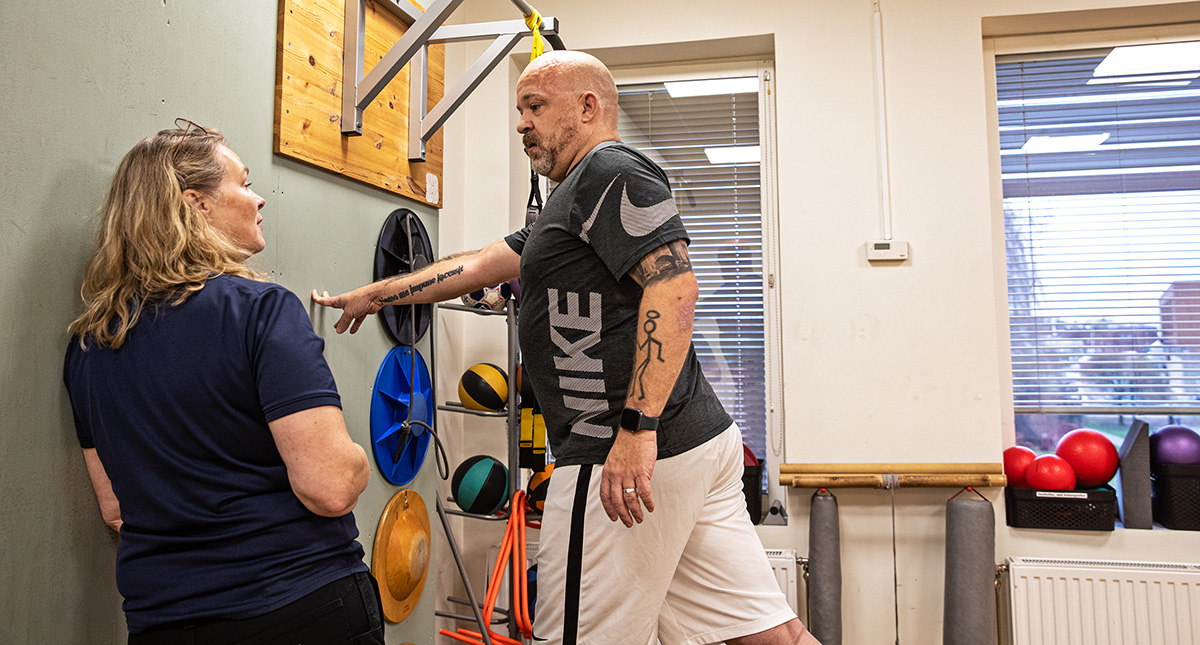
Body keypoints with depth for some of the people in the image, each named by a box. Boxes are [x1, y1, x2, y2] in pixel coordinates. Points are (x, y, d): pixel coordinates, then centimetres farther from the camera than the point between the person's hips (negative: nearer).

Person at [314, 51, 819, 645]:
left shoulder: (612, 170, -6)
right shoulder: (580, 196, 26)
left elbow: (673, 285, -20)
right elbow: (478, 265, 29)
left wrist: (637, 427, -27)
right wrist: (373, 295, 32)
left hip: (626, 457, -10)